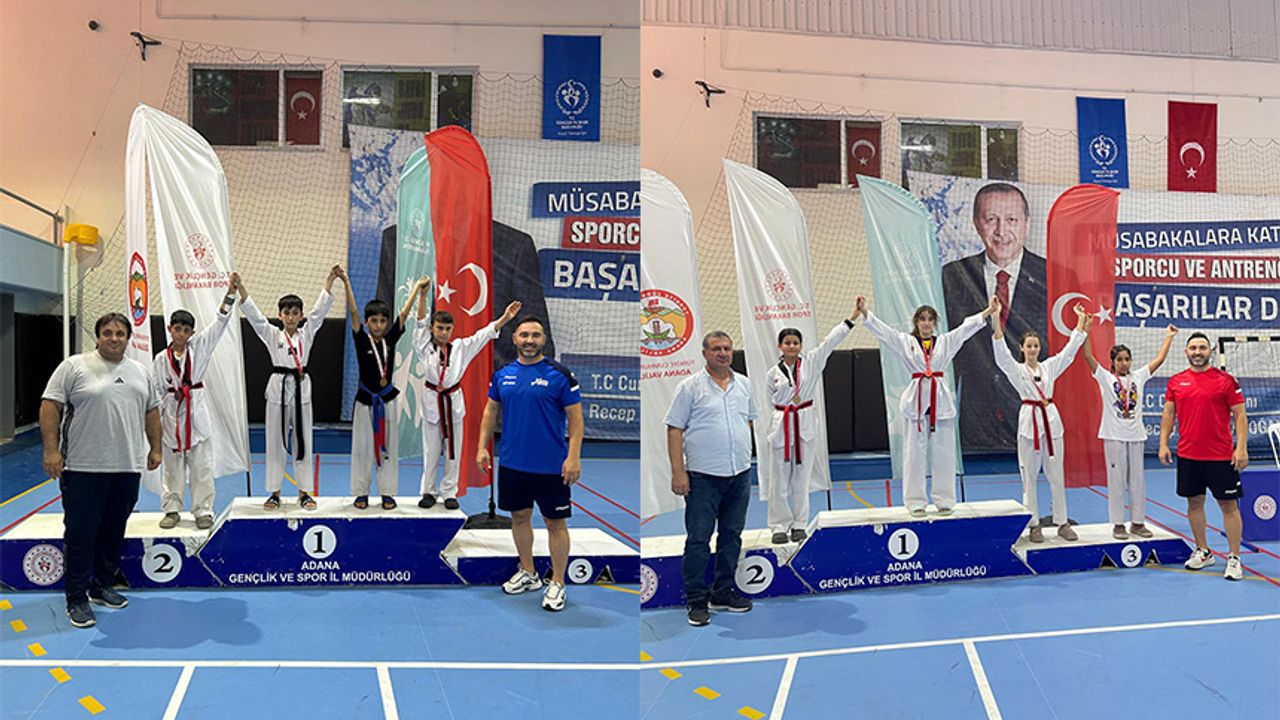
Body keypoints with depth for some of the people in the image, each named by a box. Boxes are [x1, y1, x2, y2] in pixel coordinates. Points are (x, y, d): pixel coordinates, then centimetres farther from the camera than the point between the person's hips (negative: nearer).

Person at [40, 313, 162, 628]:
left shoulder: (141, 371, 12)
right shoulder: (74, 366, -3)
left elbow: (152, 411, 18)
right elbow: (50, 407, -7)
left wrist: (155, 448, 15)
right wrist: (51, 450, -14)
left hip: (128, 467, 5)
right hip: (84, 468, -5)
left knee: (114, 532, 13)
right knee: (81, 534, 0)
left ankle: (102, 586, 28)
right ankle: (76, 599, 10)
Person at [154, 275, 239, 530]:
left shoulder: (199, 347, 2)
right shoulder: (161, 360, 5)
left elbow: (220, 322, -6)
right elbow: (157, 392, 7)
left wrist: (231, 292, -15)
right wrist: (156, 422, 4)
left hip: (196, 411, -1)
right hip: (171, 412, 1)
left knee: (201, 465, 0)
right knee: (173, 465, 10)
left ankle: (203, 511, 7)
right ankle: (172, 509, 21)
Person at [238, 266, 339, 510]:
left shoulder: (307, 333, 5)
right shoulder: (272, 335, 4)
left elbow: (320, 308, -2)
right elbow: (253, 313, -5)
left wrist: (330, 279, -11)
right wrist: (240, 287, -16)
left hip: (301, 389, 1)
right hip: (278, 389, -1)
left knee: (302, 441, 6)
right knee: (276, 442, 5)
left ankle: (304, 492, 15)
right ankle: (275, 492, 15)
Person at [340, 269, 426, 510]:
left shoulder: (391, 339, 0)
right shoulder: (361, 340, -6)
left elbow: (404, 313, -1)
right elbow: (353, 312, -16)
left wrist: (417, 287, -3)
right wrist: (346, 283, -25)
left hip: (388, 400, 2)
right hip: (366, 400, -2)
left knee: (388, 447, 7)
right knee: (362, 448, 5)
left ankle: (387, 493, 17)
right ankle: (361, 493, 16)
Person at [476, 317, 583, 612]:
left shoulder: (559, 374, -9)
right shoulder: (502, 374, 4)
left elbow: (575, 417, -9)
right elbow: (491, 412, 14)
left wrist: (574, 457, -17)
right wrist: (483, 446, 6)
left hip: (551, 466, -4)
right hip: (512, 463, 5)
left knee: (555, 523, 4)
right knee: (519, 517, 16)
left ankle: (557, 583, 16)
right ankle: (528, 574, 33)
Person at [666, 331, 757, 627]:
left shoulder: (744, 384, 11)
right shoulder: (690, 387, -6)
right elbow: (675, 430, -8)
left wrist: (744, 456, 14)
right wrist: (678, 472, -14)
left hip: (740, 474, 6)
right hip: (703, 477, -5)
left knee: (732, 536, 12)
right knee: (698, 539, -2)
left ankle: (722, 593, 25)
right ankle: (696, 600, 7)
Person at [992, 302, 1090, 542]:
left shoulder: (1049, 367, 12)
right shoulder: (1016, 370, 2)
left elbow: (1070, 349, 11)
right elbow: (1001, 352, -12)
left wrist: (1081, 319, 8)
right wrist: (996, 318, -23)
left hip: (1051, 421, 3)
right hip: (1030, 421, -3)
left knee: (1056, 475, 6)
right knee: (1030, 477, 1)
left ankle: (1062, 523, 14)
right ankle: (1033, 525, 9)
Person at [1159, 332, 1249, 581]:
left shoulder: (1226, 380, -3)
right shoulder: (1176, 382, 6)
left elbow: (1239, 415, -4)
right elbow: (1168, 414, 11)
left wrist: (1242, 448, -11)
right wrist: (1163, 444, 2)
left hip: (1221, 457, -3)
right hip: (1188, 455, 3)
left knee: (1229, 505, 1)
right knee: (1194, 503, 12)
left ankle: (1234, 558, 9)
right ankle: (1203, 552, 25)